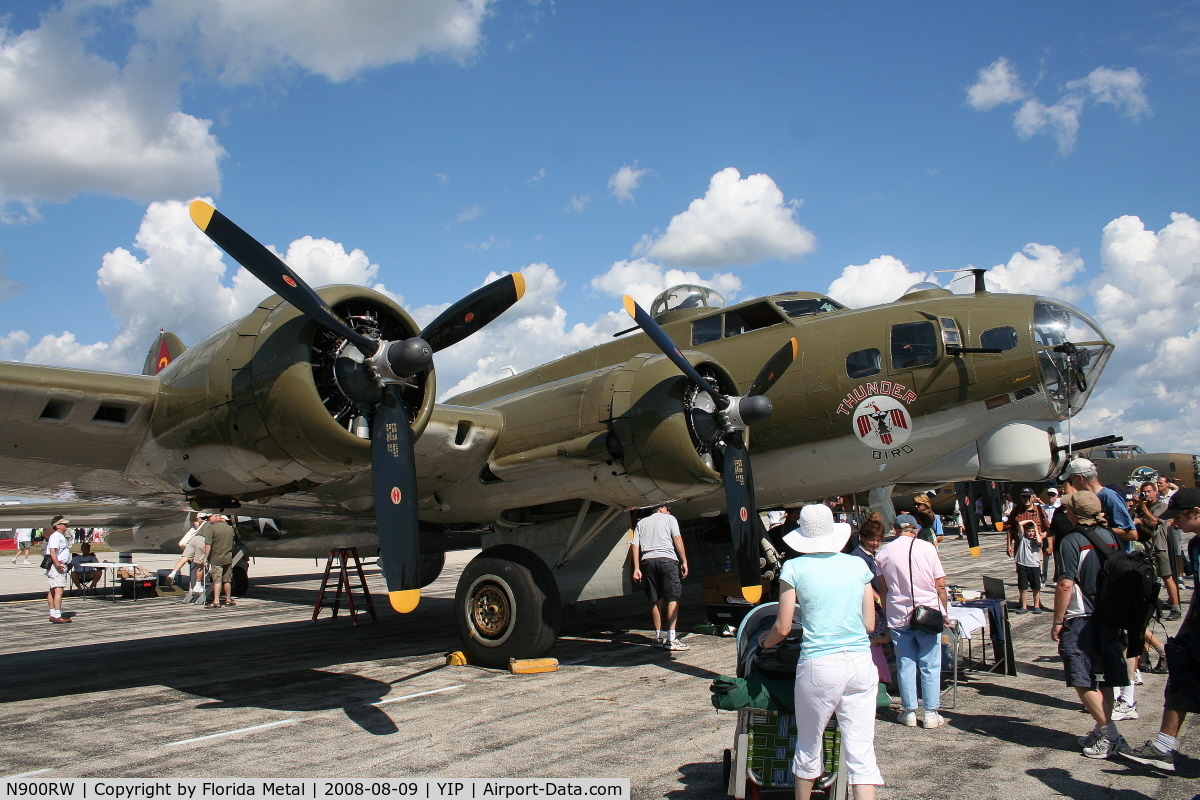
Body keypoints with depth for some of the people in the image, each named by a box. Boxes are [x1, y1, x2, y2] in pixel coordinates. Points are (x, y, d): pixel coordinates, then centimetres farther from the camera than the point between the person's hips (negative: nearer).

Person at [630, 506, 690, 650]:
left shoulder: (641, 523, 23)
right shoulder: (669, 518, 13)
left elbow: (635, 546, 14)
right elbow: (677, 538, 0)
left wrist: (637, 568, 11)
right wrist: (684, 561, -1)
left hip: (647, 560, 5)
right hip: (667, 559, -4)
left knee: (655, 600, 11)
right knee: (673, 598, -6)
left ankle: (658, 636, 15)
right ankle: (671, 639, -15)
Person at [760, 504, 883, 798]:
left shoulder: (795, 568, -1)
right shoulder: (858, 565, 7)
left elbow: (783, 628, -1)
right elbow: (869, 624, 10)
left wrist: (764, 641, 20)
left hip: (819, 666, -2)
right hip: (861, 664, 3)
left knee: (808, 747, 15)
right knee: (862, 752, 4)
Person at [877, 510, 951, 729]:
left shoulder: (884, 552, 0)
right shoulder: (927, 548, -4)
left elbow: (883, 588, 5)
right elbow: (940, 584, -2)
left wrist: (886, 613, 15)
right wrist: (945, 613, 8)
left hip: (898, 616, 1)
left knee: (905, 665, 9)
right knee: (930, 666, 6)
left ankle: (909, 712, 14)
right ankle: (931, 713, 10)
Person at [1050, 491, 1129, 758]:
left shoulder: (1072, 541, -16)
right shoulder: (1109, 536, 5)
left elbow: (1065, 585, -19)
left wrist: (1057, 621, -11)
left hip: (1081, 618, -7)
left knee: (1082, 680, -1)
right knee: (1105, 677, 14)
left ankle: (1108, 733, -3)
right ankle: (1103, 730, 21)